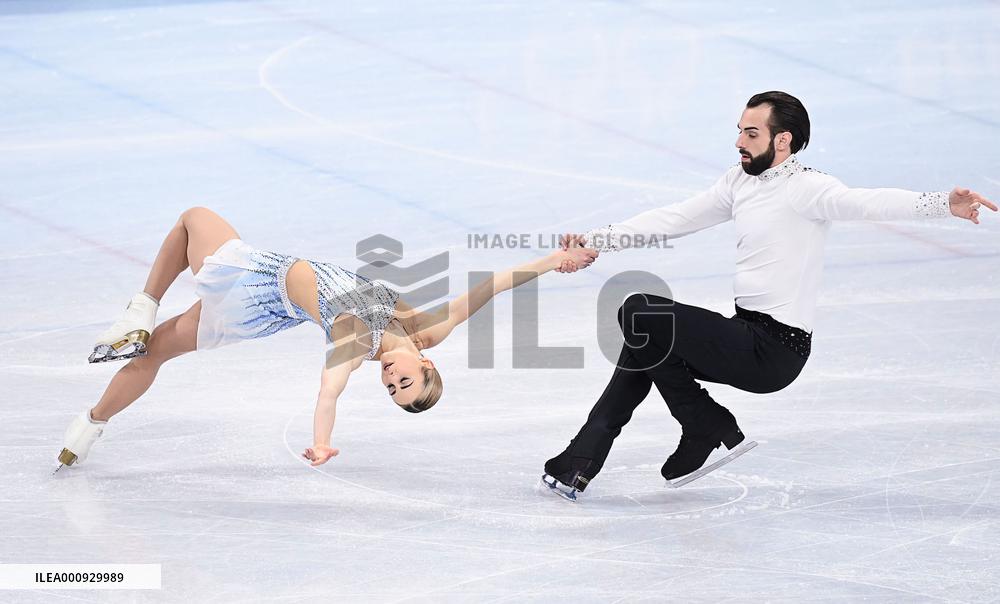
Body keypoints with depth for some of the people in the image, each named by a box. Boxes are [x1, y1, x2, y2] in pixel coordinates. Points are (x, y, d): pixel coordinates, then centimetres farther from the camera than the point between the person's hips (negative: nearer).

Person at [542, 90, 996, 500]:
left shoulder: (806, 188, -15)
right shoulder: (741, 181, 12)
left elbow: (869, 202, -31)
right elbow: (674, 219, 16)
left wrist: (942, 204, -49)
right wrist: (597, 243, 12)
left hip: (776, 350, -9)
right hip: (749, 335, 9)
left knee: (639, 314, -16)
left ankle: (709, 431, -2)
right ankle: (581, 462, 21)